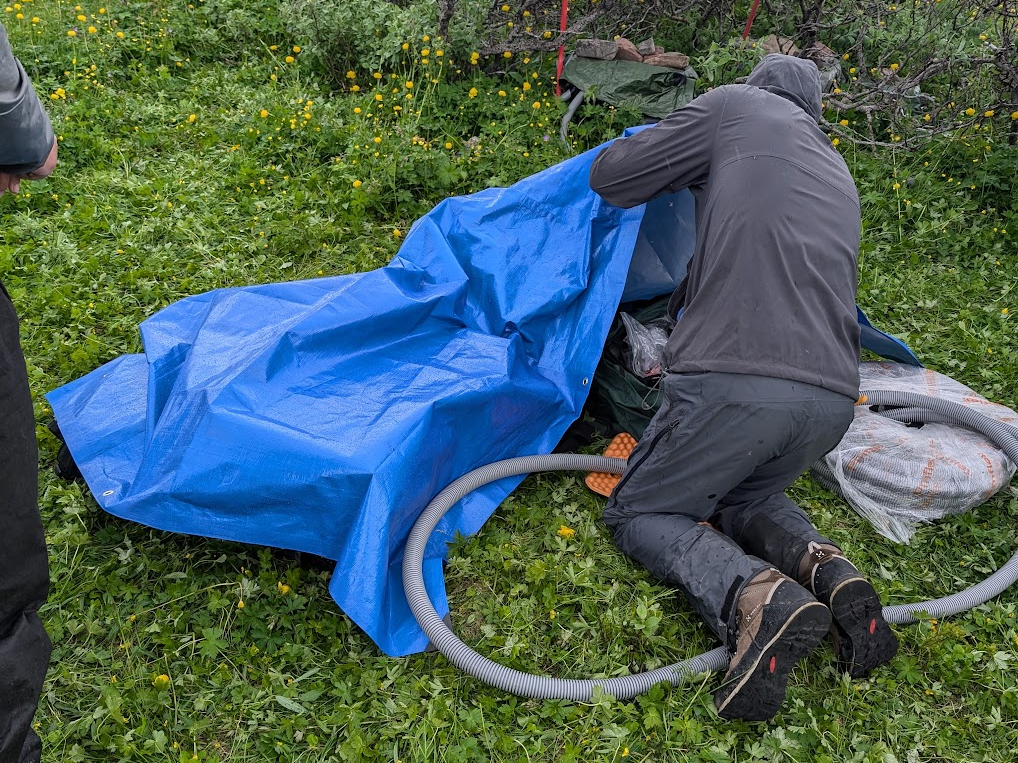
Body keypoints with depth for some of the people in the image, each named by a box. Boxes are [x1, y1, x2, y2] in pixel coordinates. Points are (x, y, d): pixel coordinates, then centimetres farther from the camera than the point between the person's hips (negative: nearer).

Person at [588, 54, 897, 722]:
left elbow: (610, 179, 8)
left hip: (734, 381, -6)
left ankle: (757, 596, -15)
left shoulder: (735, 104, 9)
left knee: (639, 513, 15)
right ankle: (825, 567, 1)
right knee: (743, 495, 33)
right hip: (833, 398, 7)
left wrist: (678, 157, 30)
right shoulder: (839, 173, 28)